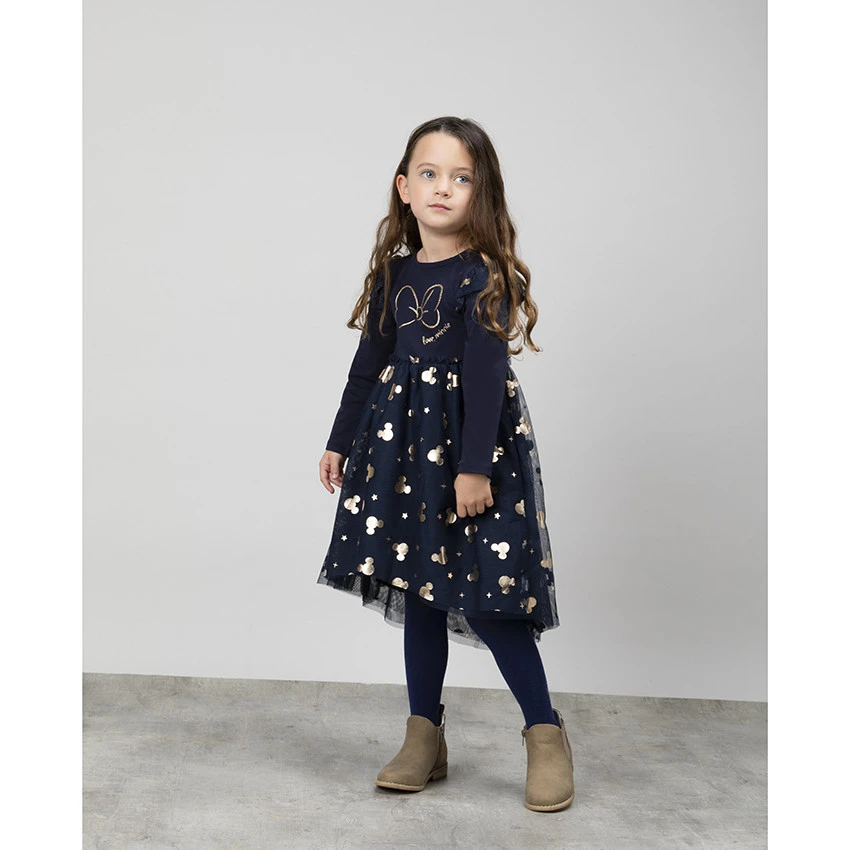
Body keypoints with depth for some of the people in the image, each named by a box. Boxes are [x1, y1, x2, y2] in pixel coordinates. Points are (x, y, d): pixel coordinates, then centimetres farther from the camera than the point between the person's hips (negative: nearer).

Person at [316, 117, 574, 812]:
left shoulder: (486, 276, -8)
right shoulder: (394, 273, 9)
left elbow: (486, 375, -15)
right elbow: (369, 363, 16)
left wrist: (475, 465, -20)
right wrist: (341, 441, 19)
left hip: (473, 440, -6)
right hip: (403, 441, 6)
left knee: (485, 592, -6)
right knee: (418, 587, 10)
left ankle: (546, 734, 11)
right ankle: (425, 738, 21)